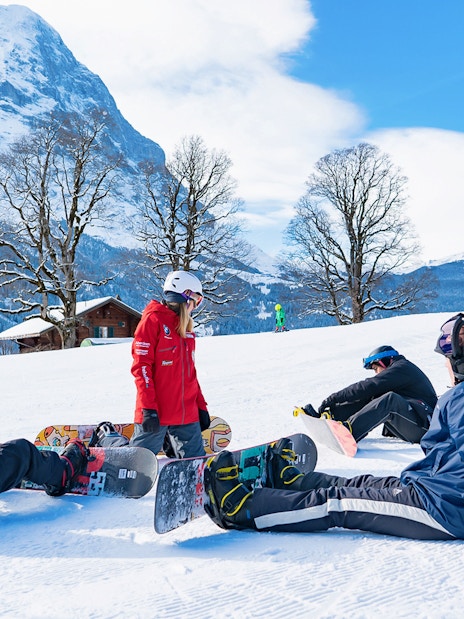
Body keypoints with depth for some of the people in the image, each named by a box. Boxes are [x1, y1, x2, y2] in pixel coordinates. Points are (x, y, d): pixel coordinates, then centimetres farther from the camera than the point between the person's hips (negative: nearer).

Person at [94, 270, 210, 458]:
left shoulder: (186, 327, 17)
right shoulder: (153, 319, -7)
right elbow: (141, 366, -13)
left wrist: (201, 406, 16)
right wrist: (148, 408, -18)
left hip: (187, 415, 7)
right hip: (157, 414, -7)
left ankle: (169, 444, 30)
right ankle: (106, 436, 28)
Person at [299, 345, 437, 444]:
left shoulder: (402, 368, -9)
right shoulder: (400, 370, 21)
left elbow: (367, 387, -18)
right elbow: (366, 392, 14)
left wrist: (334, 398, -16)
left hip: (425, 426, -9)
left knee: (391, 399, -33)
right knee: (369, 397, -1)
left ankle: (349, 430, -46)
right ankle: (328, 415, -12)